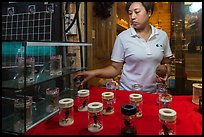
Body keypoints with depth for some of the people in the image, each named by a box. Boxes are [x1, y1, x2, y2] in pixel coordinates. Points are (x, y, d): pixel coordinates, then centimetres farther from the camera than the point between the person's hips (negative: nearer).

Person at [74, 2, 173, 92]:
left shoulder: (162, 35, -1)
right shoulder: (123, 37, -10)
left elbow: (166, 63, 11)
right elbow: (115, 68, -7)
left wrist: (166, 71, -9)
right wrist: (95, 72, -22)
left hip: (154, 92, 3)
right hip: (128, 92, -2)